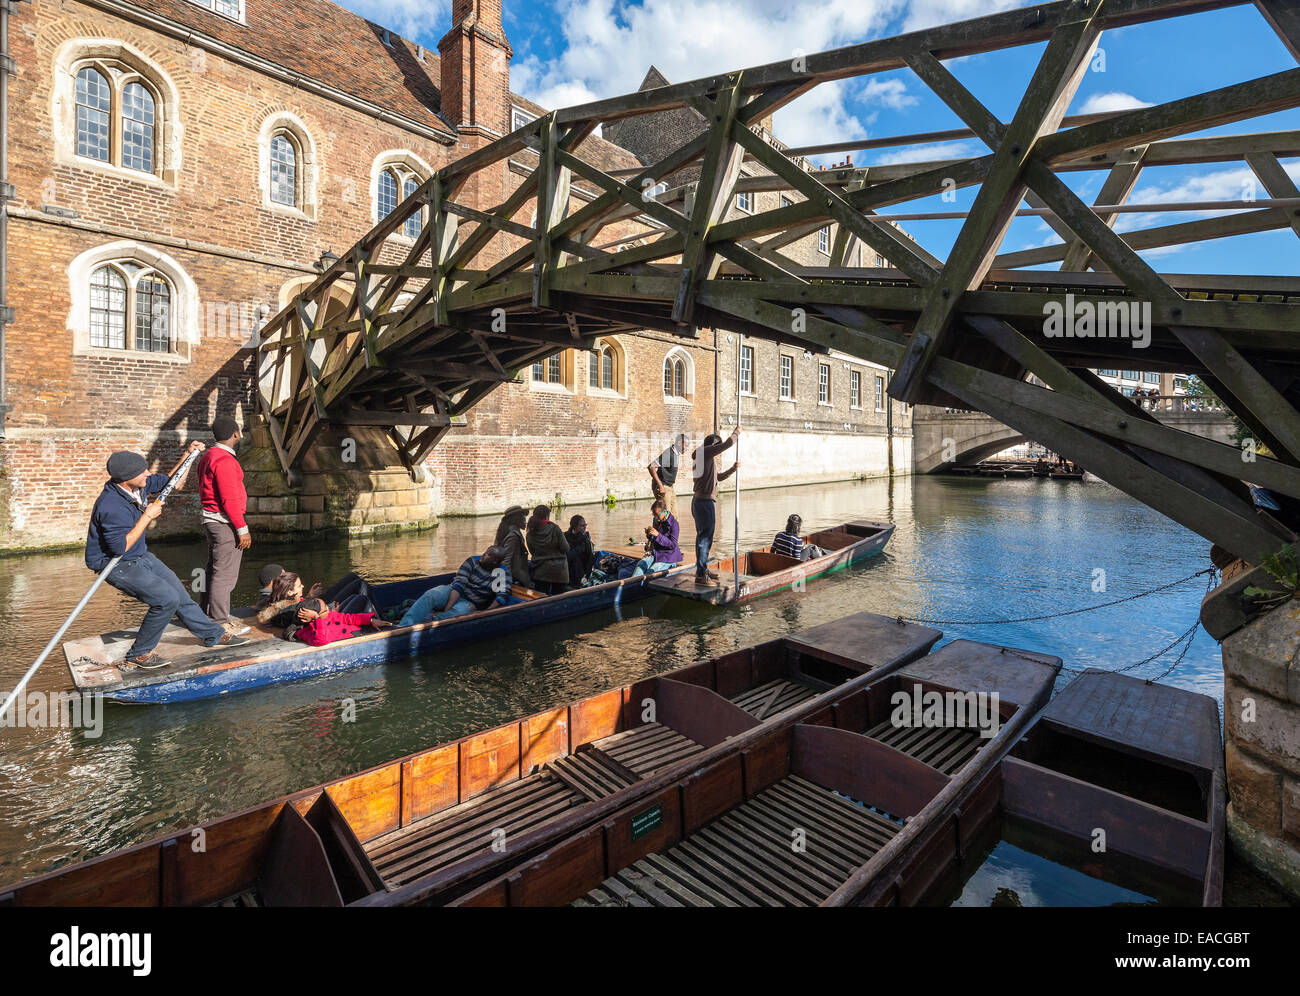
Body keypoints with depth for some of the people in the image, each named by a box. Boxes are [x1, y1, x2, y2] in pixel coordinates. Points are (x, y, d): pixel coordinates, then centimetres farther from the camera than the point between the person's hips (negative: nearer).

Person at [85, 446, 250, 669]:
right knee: (166, 599, -19)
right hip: (116, 565, -8)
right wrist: (147, 517, -24)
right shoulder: (111, 506, -31)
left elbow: (172, 482, 13)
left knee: (179, 593, 10)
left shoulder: (139, 485, -6)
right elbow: (121, 546, -28)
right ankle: (138, 655, 0)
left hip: (140, 557, 8)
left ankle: (214, 635, 24)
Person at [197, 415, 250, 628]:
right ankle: (219, 623, -1)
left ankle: (209, 617, 28)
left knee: (215, 570, 18)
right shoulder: (224, 460, -18)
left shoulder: (208, 456, 14)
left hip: (212, 520, 11)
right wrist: (242, 529, -18)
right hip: (225, 522, -11)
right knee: (225, 573, -5)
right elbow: (229, 499, -22)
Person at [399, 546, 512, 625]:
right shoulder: (472, 561, -1)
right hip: (452, 593, 2)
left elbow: (503, 596, -13)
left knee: (462, 611, -39)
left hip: (469, 603, -2)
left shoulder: (501, 572, -3)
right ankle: (402, 627, -44)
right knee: (430, 595, -30)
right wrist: (447, 610, -25)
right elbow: (458, 584, -11)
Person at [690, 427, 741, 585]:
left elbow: (719, 477, 31)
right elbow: (728, 443, -13)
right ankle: (700, 576, -4)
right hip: (706, 502, -10)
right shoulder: (706, 452, -9)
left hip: (698, 501, 10)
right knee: (705, 539, -7)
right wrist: (736, 433, 5)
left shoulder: (703, 459, 19)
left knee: (702, 537, 19)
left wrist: (733, 469, 23)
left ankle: (702, 569, 31)